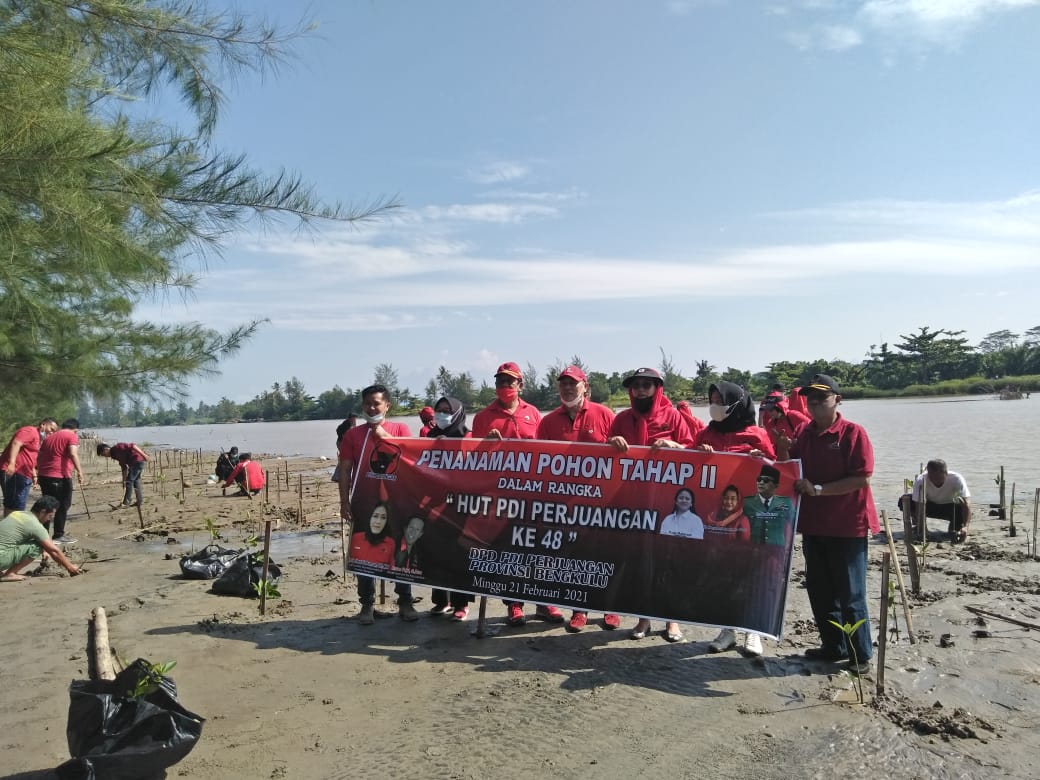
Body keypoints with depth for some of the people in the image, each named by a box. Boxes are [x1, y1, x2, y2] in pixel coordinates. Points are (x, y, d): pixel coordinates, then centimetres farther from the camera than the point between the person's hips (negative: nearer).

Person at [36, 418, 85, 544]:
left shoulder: (49, 437, 21)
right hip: (60, 477, -8)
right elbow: (73, 453, -19)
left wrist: (40, 470, 32)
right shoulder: (72, 436, -3)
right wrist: (79, 471, -23)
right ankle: (58, 536, 2)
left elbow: (40, 456, 24)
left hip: (44, 476, 8)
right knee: (63, 506, 1)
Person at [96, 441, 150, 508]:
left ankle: (126, 502, -5)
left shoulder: (117, 447, -11)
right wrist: (124, 480, 20)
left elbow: (132, 446, -21)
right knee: (135, 480, 14)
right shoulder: (115, 455, 17)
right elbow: (124, 467, 22)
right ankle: (140, 501, 19)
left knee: (129, 481, -8)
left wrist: (143, 454, -27)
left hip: (138, 459, -10)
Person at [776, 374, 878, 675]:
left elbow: (863, 479, -18)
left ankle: (861, 655, 18)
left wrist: (818, 489, -23)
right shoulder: (803, 433, 6)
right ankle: (833, 646, 31)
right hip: (812, 525, 6)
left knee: (850, 594, 3)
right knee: (819, 590, 15)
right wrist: (784, 452, -9)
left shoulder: (853, 433, -12)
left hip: (847, 527, -6)